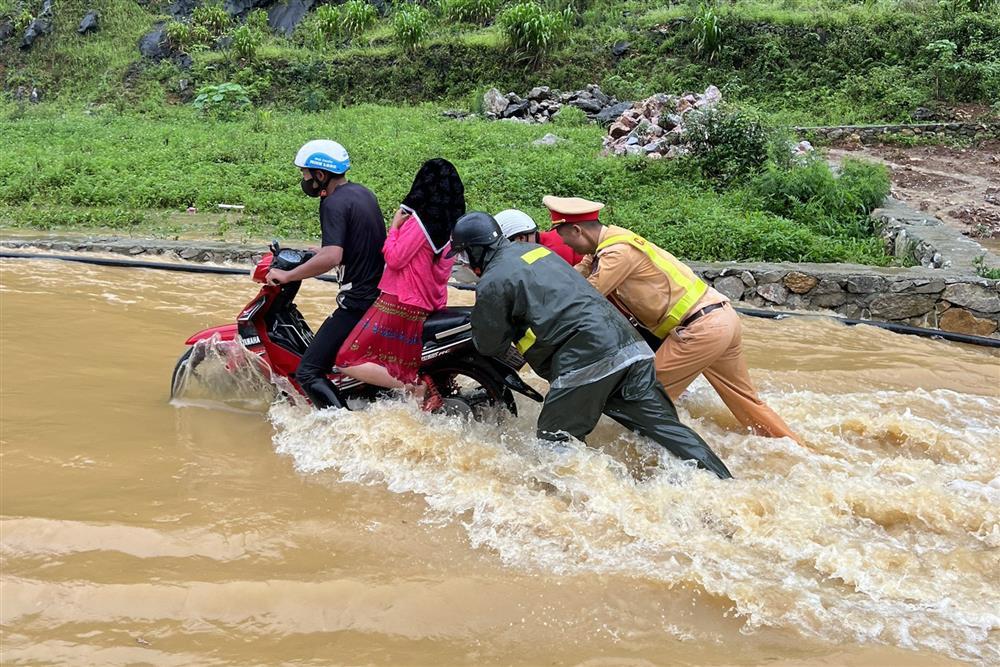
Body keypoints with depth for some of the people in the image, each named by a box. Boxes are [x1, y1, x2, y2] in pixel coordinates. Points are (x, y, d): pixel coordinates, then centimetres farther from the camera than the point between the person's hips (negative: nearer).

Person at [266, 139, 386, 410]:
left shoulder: (333, 204, -15)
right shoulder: (363, 193, 12)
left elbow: (332, 258, -29)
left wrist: (286, 276, -19)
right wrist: (321, 251, 28)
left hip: (358, 301, -10)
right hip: (383, 293, 10)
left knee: (307, 373, -10)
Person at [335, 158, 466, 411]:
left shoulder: (419, 220, -15)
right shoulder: (453, 226, 8)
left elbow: (395, 259, -15)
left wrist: (394, 226, -3)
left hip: (398, 304, -8)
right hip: (430, 308, 8)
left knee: (348, 362, -7)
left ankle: (409, 389, -15)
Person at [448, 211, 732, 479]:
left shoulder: (492, 282, -1)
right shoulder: (536, 249, 24)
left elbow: (489, 344, 6)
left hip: (587, 363, -8)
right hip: (630, 346, 8)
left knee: (554, 442, 7)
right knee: (663, 425, 7)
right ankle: (724, 484, 2)